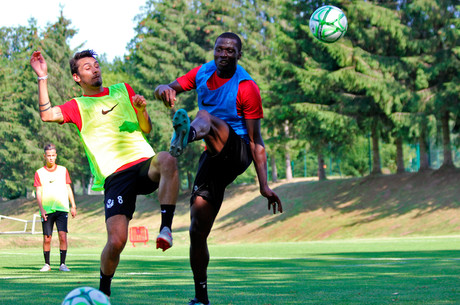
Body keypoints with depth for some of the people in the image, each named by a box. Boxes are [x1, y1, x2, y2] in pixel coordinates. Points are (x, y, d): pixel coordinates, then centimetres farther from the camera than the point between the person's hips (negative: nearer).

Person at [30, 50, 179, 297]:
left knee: (167, 160, -37)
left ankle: (165, 227, -31)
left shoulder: (123, 90, 24)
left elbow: (146, 129, 23)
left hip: (145, 164, 2)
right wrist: (42, 77, -5)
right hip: (115, 176, -2)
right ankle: (103, 291, 10)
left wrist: (141, 109, 3)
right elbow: (47, 115, -5)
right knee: (116, 241, -17)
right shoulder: (78, 106, 15)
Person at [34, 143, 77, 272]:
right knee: (47, 238, -1)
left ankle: (62, 264, -7)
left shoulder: (63, 170, 11)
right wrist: (41, 209, -11)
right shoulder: (39, 172, 6)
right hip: (46, 210, 0)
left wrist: (73, 206, 8)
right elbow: (38, 192, 1)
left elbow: (68, 188, 14)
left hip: (62, 208, 0)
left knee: (63, 236, -11)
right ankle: (47, 264, 12)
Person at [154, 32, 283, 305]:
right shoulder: (202, 73, 9)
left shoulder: (247, 88, -8)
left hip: (237, 151, -6)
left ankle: (187, 135, -73)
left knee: (205, 117, -34)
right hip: (215, 158, 6)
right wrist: (165, 90, -25)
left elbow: (255, 140, -9)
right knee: (198, 231, 0)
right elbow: (172, 88, 2)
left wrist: (264, 185, -14)